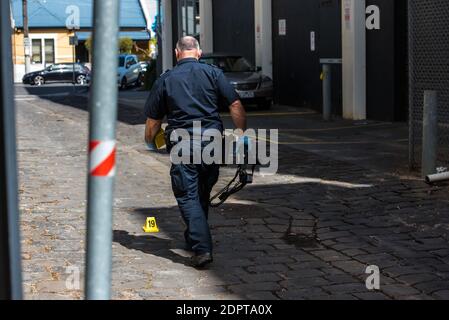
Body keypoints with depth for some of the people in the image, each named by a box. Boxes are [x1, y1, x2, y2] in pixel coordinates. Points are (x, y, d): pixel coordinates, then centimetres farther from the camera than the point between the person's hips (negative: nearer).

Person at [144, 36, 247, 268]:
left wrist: (150, 142, 26)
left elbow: (153, 121, 9)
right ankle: (195, 239, 32)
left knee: (188, 197, 0)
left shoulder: (165, 80, 5)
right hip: (212, 142, 2)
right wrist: (241, 134, 7)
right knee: (203, 194, 19)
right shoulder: (213, 73, 5)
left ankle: (202, 248, -13)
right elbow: (236, 105, -2)